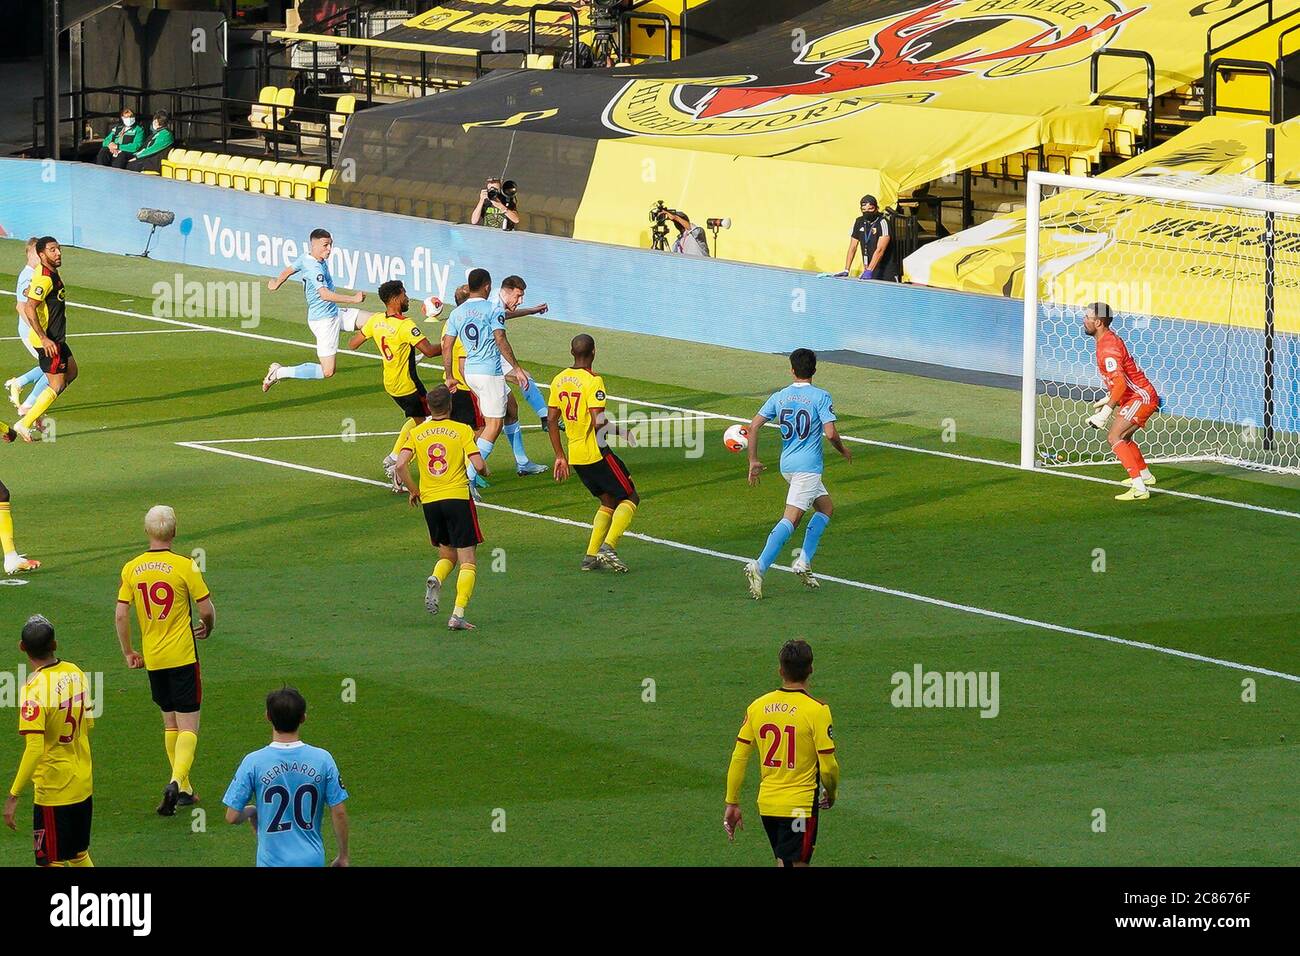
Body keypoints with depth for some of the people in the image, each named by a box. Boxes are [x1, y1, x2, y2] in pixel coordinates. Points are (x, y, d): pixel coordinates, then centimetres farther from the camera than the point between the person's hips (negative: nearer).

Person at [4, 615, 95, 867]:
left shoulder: (35, 689, -23)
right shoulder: (75, 673, -2)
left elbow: (34, 749, -27)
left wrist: (13, 796, -23)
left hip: (53, 789, -7)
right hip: (83, 784, 7)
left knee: (53, 862, 4)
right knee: (80, 856, 21)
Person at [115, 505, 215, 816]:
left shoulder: (131, 569, -1)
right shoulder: (184, 566, -12)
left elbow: (120, 615, -2)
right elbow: (206, 609, -9)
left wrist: (128, 653, 11)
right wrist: (207, 628, 14)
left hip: (152, 658, 4)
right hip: (182, 656, -4)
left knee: (170, 722, 18)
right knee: (188, 726, -1)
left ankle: (183, 789, 23)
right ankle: (177, 781, -22)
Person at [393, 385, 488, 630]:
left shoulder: (416, 433, 6)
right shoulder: (462, 430, -2)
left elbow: (400, 465, -6)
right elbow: (478, 465, -11)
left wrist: (413, 490, 9)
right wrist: (484, 471, 12)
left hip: (429, 501, 4)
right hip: (458, 498, -4)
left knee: (447, 555, 22)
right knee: (468, 561, 1)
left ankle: (435, 580, -11)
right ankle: (458, 615, -13)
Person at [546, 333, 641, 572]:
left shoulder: (559, 380, 7)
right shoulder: (593, 381, -15)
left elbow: (552, 421, 10)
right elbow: (598, 423, -23)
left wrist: (560, 456, 16)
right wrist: (620, 431, -5)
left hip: (575, 455, 7)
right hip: (596, 452, -7)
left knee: (608, 502, 19)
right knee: (630, 498, 4)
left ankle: (591, 556, 10)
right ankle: (608, 546, -12)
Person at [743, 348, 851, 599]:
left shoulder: (779, 397, 7)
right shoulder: (821, 397, -7)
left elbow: (754, 426, 2)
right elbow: (830, 433, -14)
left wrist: (753, 461, 8)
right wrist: (844, 450, 6)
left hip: (787, 465, 7)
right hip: (808, 466, -7)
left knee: (825, 507, 22)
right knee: (791, 519, -12)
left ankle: (804, 562, 11)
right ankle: (759, 567, -25)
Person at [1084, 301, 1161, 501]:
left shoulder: (1108, 347, -22)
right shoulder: (1107, 339, 11)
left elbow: (1120, 383, -31)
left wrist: (1105, 412, -30)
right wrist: (1108, 399, 24)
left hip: (1140, 397, -11)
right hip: (1141, 396, 11)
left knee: (1114, 436, -20)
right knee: (1122, 436, 27)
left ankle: (1139, 488, -29)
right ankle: (1145, 475, 48)